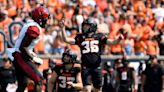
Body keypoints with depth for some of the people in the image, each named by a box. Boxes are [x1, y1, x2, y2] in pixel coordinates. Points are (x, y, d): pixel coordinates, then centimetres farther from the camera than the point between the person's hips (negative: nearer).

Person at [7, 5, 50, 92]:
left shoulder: (29, 24, 11)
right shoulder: (34, 28, -18)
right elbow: (23, 47, -23)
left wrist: (31, 53, 17)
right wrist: (33, 58, -15)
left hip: (17, 56, 10)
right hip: (21, 57, -10)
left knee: (22, 84, 17)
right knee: (39, 80, -10)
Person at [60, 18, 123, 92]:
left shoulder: (99, 37, 6)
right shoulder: (80, 37, 9)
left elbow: (112, 42, -2)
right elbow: (66, 40, 2)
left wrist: (118, 39, -22)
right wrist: (63, 28, -7)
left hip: (97, 67, 0)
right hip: (86, 67, 0)